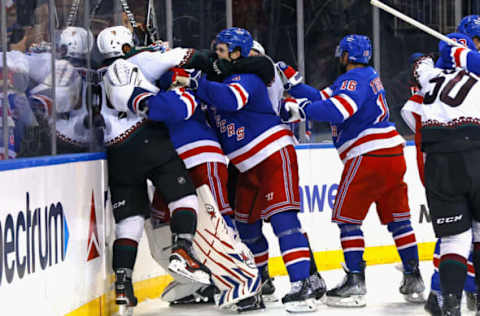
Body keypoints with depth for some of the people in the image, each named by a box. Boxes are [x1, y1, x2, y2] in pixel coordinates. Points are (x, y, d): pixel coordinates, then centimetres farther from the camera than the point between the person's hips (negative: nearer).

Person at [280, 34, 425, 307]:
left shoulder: (355, 78, -8)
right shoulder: (369, 77, 21)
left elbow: (338, 109, -28)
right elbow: (322, 98, 18)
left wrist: (299, 109, -20)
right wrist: (290, 78, 14)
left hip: (369, 156, -9)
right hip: (393, 153, 9)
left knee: (347, 216, -2)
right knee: (397, 217, 13)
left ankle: (355, 282, -8)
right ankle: (414, 279, 14)